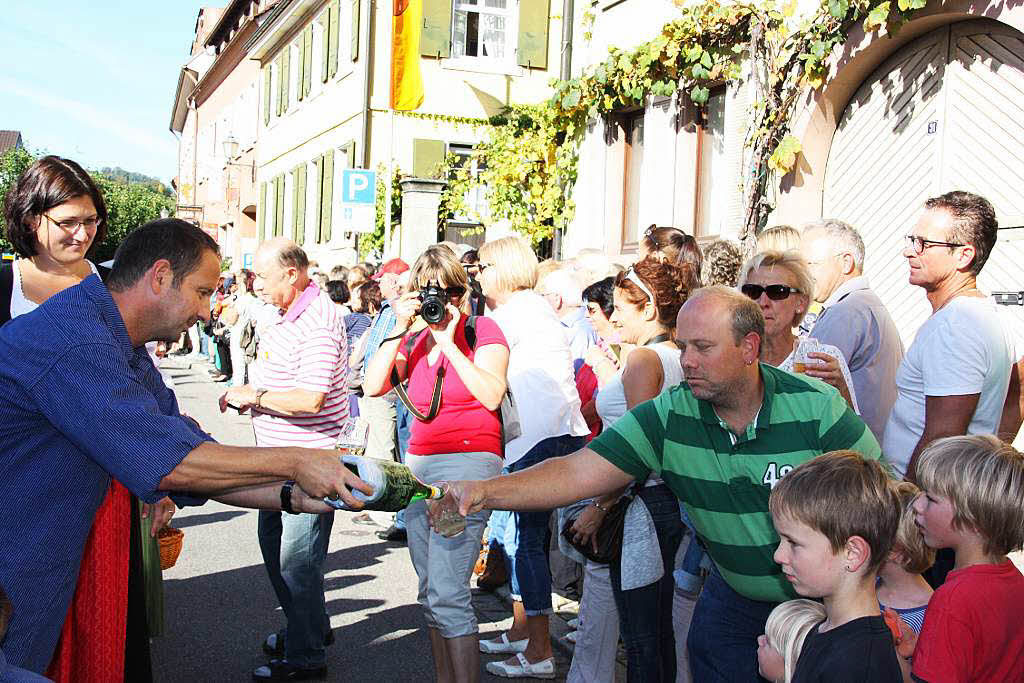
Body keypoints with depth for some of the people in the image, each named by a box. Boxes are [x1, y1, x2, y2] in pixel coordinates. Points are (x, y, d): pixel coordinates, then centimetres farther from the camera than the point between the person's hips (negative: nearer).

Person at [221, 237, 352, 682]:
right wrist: (249, 394, 6)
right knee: (274, 544, 21)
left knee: (297, 557, 0)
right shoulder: (287, 315, 11)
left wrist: (254, 395, -17)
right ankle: (312, 627, 38)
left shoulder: (317, 322, -21)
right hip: (279, 459, 11)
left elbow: (310, 398, -29)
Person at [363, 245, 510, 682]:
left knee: (446, 592, -13)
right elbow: (373, 385, 2)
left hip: (469, 462, -7)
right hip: (417, 464, 7)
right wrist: (400, 330, -4)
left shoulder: (482, 330, -1)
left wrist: (450, 342, -13)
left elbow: (491, 395, -15)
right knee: (430, 591, 11)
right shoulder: (415, 341, 15)